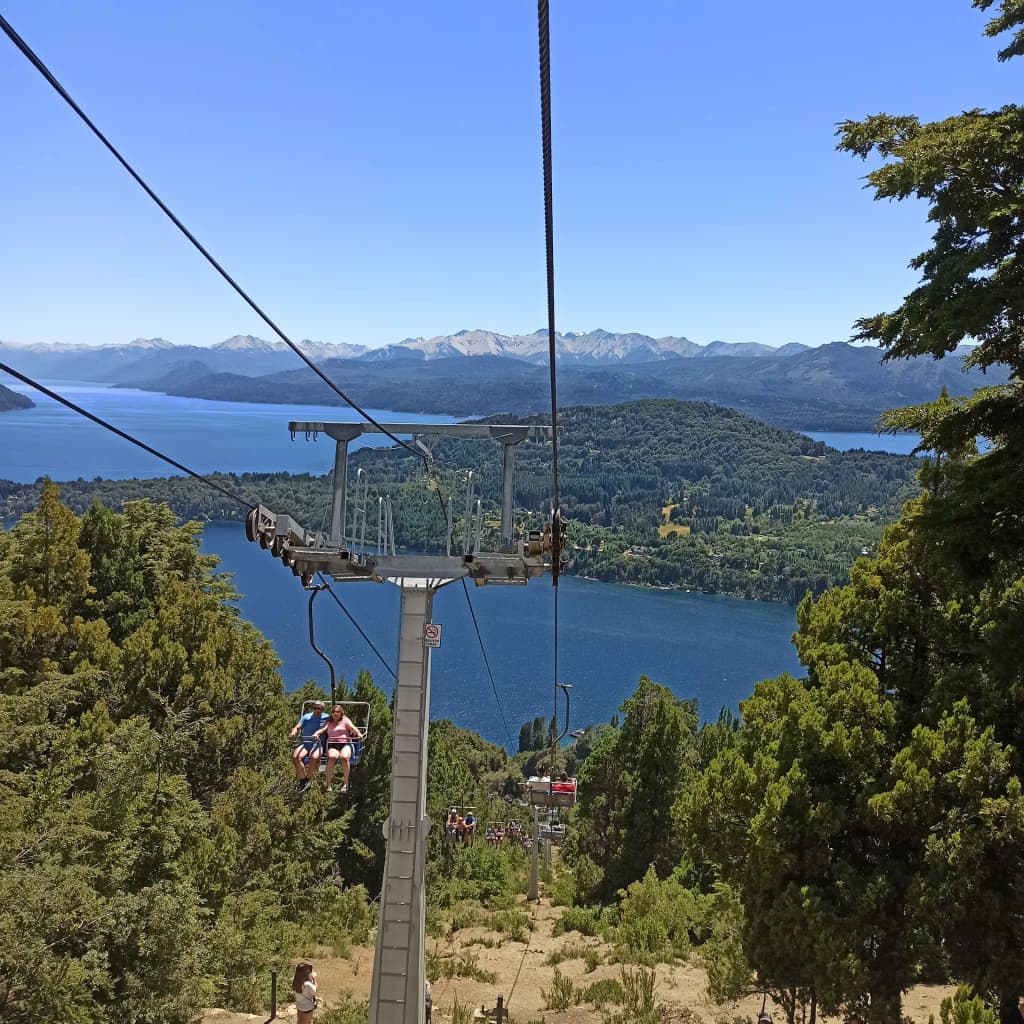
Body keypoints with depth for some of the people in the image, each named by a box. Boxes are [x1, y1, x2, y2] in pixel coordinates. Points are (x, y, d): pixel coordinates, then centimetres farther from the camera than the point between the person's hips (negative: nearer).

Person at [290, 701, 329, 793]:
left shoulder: (326, 718, 6)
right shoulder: (306, 717, 13)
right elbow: (297, 727, 7)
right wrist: (293, 733, -14)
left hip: (318, 744, -2)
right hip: (305, 743, 3)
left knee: (314, 757, -35)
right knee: (295, 756, -28)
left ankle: (308, 778, -11)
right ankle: (302, 778, -10)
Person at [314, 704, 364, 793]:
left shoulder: (345, 720, 16)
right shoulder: (329, 722, 23)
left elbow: (352, 728, -1)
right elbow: (322, 729, 5)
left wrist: (359, 734, -23)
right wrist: (316, 734, -18)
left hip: (345, 744, -1)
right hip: (332, 745, 1)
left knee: (344, 757, -35)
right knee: (332, 757, -34)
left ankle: (345, 783, -27)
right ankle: (329, 783, -28)